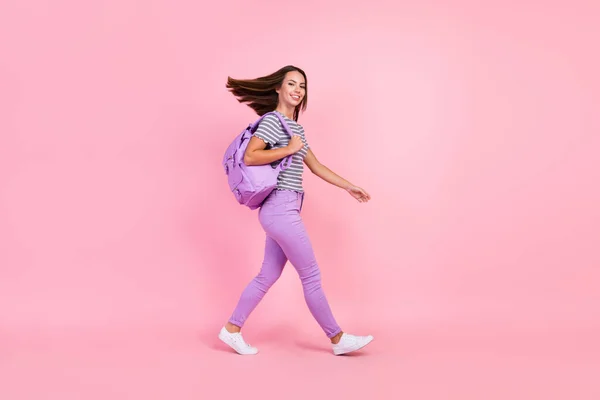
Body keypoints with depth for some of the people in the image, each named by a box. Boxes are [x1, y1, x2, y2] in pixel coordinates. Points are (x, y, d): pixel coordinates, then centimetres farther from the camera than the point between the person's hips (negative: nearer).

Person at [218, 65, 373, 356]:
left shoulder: (296, 127, 19)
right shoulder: (272, 120, -8)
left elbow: (316, 166, 22)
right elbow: (249, 157, -19)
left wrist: (349, 187, 22)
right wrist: (288, 149, -17)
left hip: (283, 211, 9)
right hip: (280, 209, -9)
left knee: (268, 276, 12)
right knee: (311, 276, -2)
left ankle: (232, 329, 21)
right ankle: (338, 339, 9)